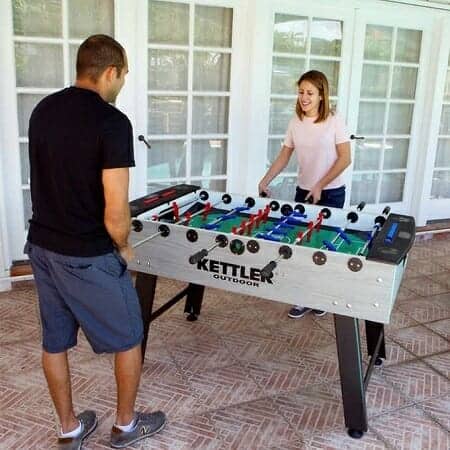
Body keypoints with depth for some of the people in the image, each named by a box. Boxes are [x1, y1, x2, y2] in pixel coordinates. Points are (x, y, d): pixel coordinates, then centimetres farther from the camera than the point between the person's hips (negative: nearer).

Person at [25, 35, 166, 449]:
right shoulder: (112, 122, -18)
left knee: (54, 342, 18)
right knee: (129, 339, 14)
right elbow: (115, 210, -22)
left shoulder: (43, 110, 6)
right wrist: (123, 247, -3)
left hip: (41, 246, 8)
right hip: (88, 257, -7)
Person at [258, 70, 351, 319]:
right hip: (303, 191, 4)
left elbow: (345, 158, -11)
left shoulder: (334, 121, -11)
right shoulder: (295, 122, 2)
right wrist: (265, 180, -3)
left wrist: (320, 186, -14)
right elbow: (284, 155, 7)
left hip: (331, 193, -4)